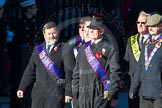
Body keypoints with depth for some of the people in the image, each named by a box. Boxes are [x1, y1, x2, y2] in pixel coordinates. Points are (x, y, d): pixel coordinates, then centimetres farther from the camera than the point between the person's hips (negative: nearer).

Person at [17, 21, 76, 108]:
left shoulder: (65, 49, -1)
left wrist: (68, 92, -11)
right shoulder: (37, 49, 15)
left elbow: (70, 72, -6)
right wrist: (22, 88, 11)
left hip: (56, 93, -5)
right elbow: (30, 71, 17)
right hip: (39, 92, 5)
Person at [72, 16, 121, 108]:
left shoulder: (109, 49, -2)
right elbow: (77, 72, 20)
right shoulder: (83, 48, 16)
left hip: (101, 95, -6)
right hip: (84, 95, 6)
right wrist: (75, 90, 12)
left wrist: (111, 94, -12)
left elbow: (115, 72, -7)